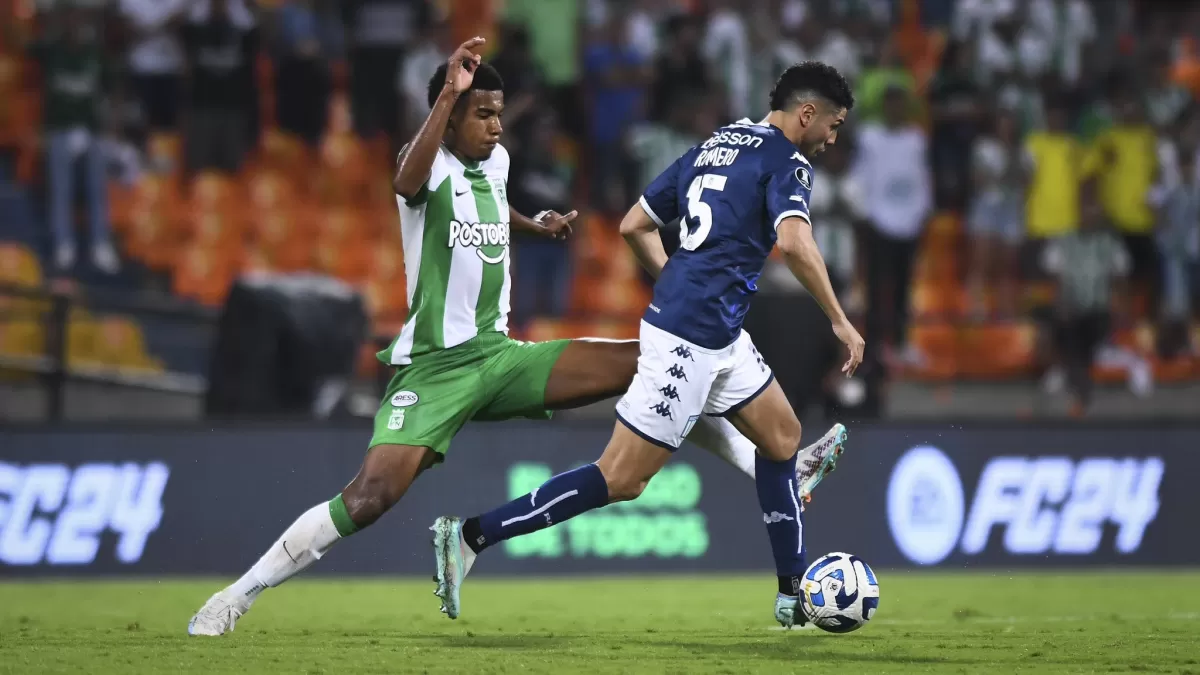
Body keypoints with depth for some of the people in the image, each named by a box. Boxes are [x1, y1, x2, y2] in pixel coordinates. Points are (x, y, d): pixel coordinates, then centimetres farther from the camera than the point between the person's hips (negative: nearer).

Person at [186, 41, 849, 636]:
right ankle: (234, 597, -15)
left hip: (498, 356, 7)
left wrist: (534, 225, 24)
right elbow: (408, 185, -41)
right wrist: (449, 93, -43)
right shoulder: (434, 165, -11)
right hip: (433, 366, -7)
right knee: (370, 497, -26)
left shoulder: (496, 161, 11)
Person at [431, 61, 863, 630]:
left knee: (782, 436, 18)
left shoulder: (713, 146, 16)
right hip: (691, 341, -10)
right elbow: (794, 242, -25)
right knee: (622, 480, -8)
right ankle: (470, 535, -9)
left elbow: (634, 226, 17)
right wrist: (840, 322, -17)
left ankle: (794, 594, 22)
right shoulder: (785, 161, -8)